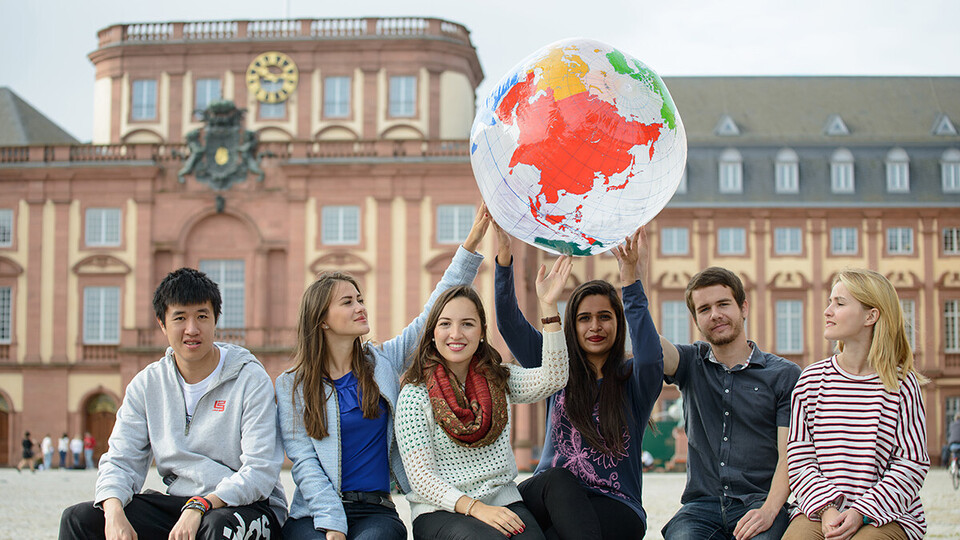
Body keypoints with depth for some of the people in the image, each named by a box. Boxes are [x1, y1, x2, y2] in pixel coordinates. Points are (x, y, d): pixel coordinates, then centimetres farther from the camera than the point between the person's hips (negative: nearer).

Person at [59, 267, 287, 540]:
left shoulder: (250, 379, -5)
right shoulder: (146, 384, 9)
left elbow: (260, 472, -14)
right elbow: (121, 461, 5)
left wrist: (199, 508, -28)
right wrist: (113, 510, -18)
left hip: (248, 507, -4)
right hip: (175, 504, 5)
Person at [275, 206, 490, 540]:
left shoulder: (382, 362, 11)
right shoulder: (293, 385, 4)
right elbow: (303, 461, -3)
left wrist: (471, 243, 2)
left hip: (376, 511, 2)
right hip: (315, 513, -2)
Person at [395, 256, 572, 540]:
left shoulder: (499, 381, 11)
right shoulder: (414, 395, -2)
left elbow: (552, 378, -8)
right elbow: (420, 476, -7)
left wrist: (548, 306, -13)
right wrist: (474, 507, -21)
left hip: (502, 504, 4)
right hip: (440, 512, -3)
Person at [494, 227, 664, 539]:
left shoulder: (634, 379, 5)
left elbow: (650, 355, -20)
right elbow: (509, 322, 2)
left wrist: (630, 278, -28)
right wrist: (504, 250, -12)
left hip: (615, 509, -2)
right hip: (550, 497, 3)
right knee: (557, 478, -35)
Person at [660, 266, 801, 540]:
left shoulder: (784, 374, 7)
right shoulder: (691, 363, 14)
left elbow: (789, 454, -1)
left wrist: (768, 510, -19)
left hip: (758, 503, -1)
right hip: (701, 505, 2)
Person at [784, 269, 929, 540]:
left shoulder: (902, 383, 1)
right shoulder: (810, 379, 7)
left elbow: (912, 465, -2)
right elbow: (799, 459, 5)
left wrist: (861, 512, -14)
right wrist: (825, 508, -12)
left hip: (886, 515, -2)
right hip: (819, 509, 2)